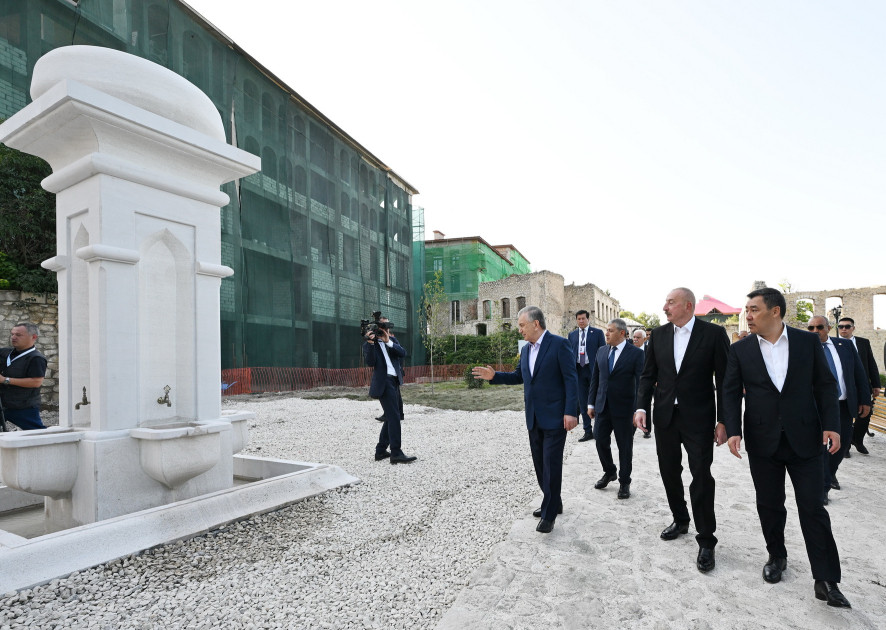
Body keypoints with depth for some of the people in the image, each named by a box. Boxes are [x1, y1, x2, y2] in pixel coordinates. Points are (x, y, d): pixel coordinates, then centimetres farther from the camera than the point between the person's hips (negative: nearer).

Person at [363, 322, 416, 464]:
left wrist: (388, 342, -12)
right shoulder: (368, 345, 2)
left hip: (395, 382, 7)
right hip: (384, 383, -7)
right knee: (394, 417, -14)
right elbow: (370, 363, -13)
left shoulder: (392, 341, 16)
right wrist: (370, 343, -20)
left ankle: (381, 451, 22)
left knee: (391, 417, 12)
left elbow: (403, 353, 0)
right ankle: (396, 453, -13)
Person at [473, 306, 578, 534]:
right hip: (534, 418, 8)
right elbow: (518, 376, 19)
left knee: (552, 464, -2)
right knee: (540, 463, 15)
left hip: (554, 416, -7)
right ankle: (552, 503, 33)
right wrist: (494, 376, 5)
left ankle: (549, 514, 11)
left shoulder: (559, 344, -12)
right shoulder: (526, 349, 11)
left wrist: (570, 412, -19)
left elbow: (571, 379, -14)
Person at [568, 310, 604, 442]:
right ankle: (588, 431, 16)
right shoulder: (572, 335, 11)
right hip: (578, 370, 3)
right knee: (582, 402, 7)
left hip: (594, 370, -3)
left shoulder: (597, 332, 1)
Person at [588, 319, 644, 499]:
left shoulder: (636, 353, -9)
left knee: (625, 446, 8)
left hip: (623, 409, -4)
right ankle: (609, 472, 35)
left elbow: (640, 383, -11)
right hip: (602, 407, 5)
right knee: (601, 441, 9)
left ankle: (624, 482, 26)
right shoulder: (601, 351, 7)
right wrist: (591, 403, 9)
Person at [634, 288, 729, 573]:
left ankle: (706, 541, 14)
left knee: (701, 476, -1)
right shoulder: (658, 334, 3)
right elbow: (648, 375, 5)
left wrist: (723, 421, -8)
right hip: (665, 415, 4)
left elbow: (725, 380, -7)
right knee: (669, 472, 15)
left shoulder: (714, 333, -8)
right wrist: (641, 407, -6)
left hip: (698, 418, -4)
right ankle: (680, 520, 37)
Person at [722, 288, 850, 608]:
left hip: (804, 438, -1)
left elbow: (825, 385, 3)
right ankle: (776, 557, 32)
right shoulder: (740, 349, 0)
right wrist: (733, 431, -9)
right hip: (762, 441, 1)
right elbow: (731, 392, 0)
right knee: (769, 505, 12)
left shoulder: (808, 342, 0)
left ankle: (826, 580, 14)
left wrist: (831, 425, -7)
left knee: (813, 508, 3)